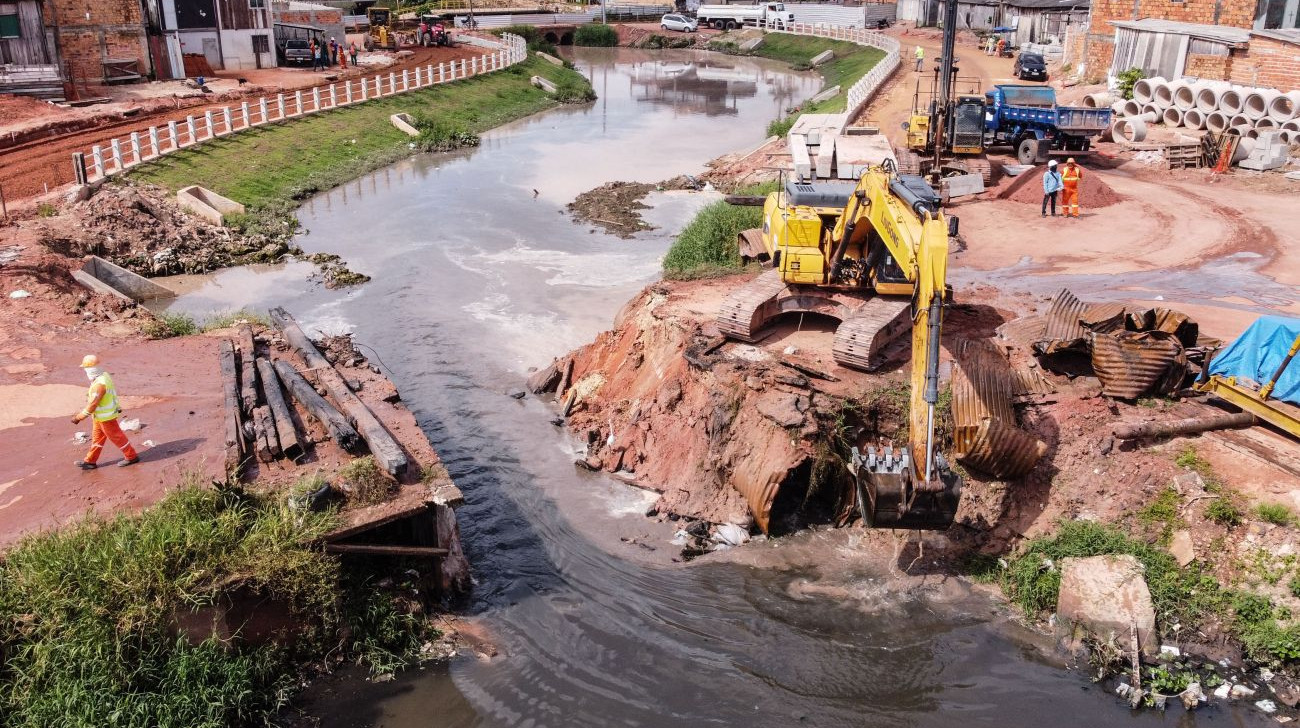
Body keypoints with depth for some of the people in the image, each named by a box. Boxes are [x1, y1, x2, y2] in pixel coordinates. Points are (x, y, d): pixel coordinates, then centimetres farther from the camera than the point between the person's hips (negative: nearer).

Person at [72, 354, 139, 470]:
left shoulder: (100, 384, -31)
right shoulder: (103, 376, 0)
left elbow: (92, 405, -27)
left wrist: (78, 417, -19)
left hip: (106, 417, -10)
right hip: (101, 416, 10)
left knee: (116, 437, 5)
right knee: (97, 437, 18)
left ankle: (131, 457, 19)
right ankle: (90, 461, 29)